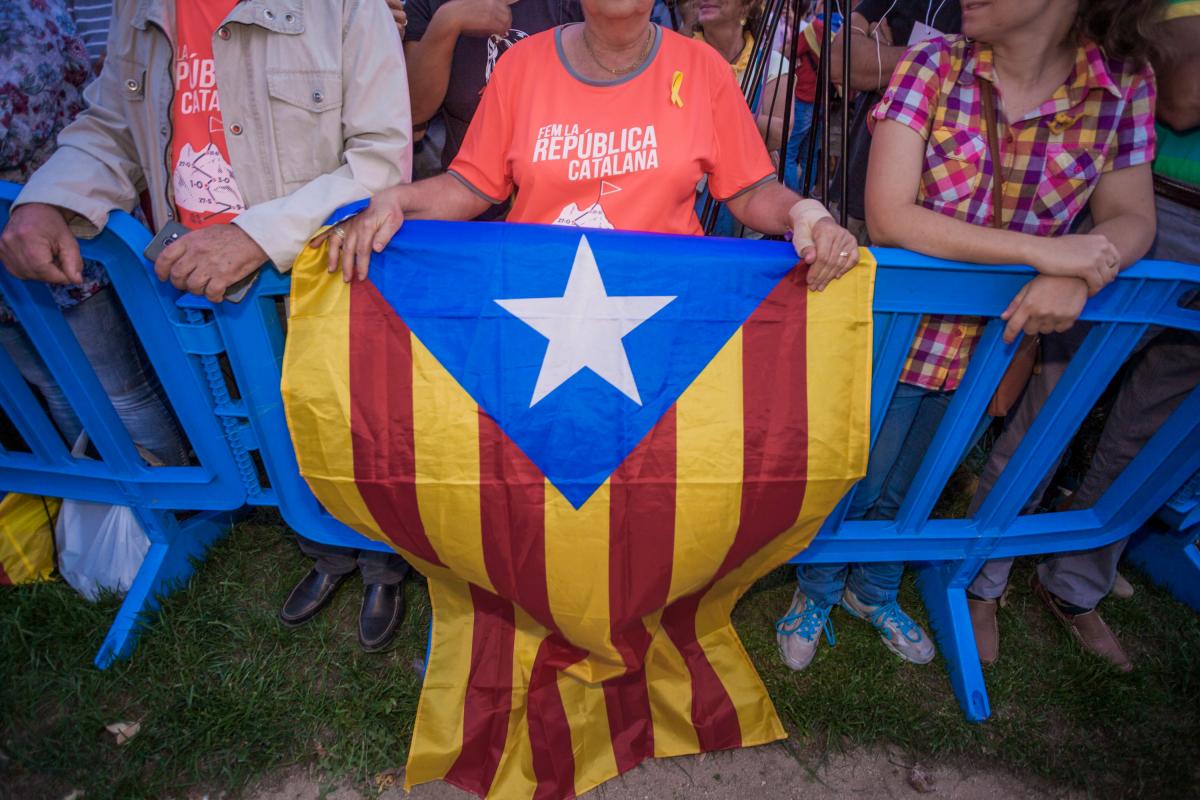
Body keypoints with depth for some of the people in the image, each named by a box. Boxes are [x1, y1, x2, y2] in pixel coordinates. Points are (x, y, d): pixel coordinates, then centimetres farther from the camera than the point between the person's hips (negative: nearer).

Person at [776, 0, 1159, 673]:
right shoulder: (933, 66, -15)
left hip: (990, 339, 3)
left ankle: (874, 592, 51)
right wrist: (1043, 249, -26)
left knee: (904, 489, 22)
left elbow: (1132, 220, -3)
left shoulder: (1126, 83, -6)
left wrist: (1078, 276, -26)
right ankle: (816, 593, 41)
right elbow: (888, 219, -23)